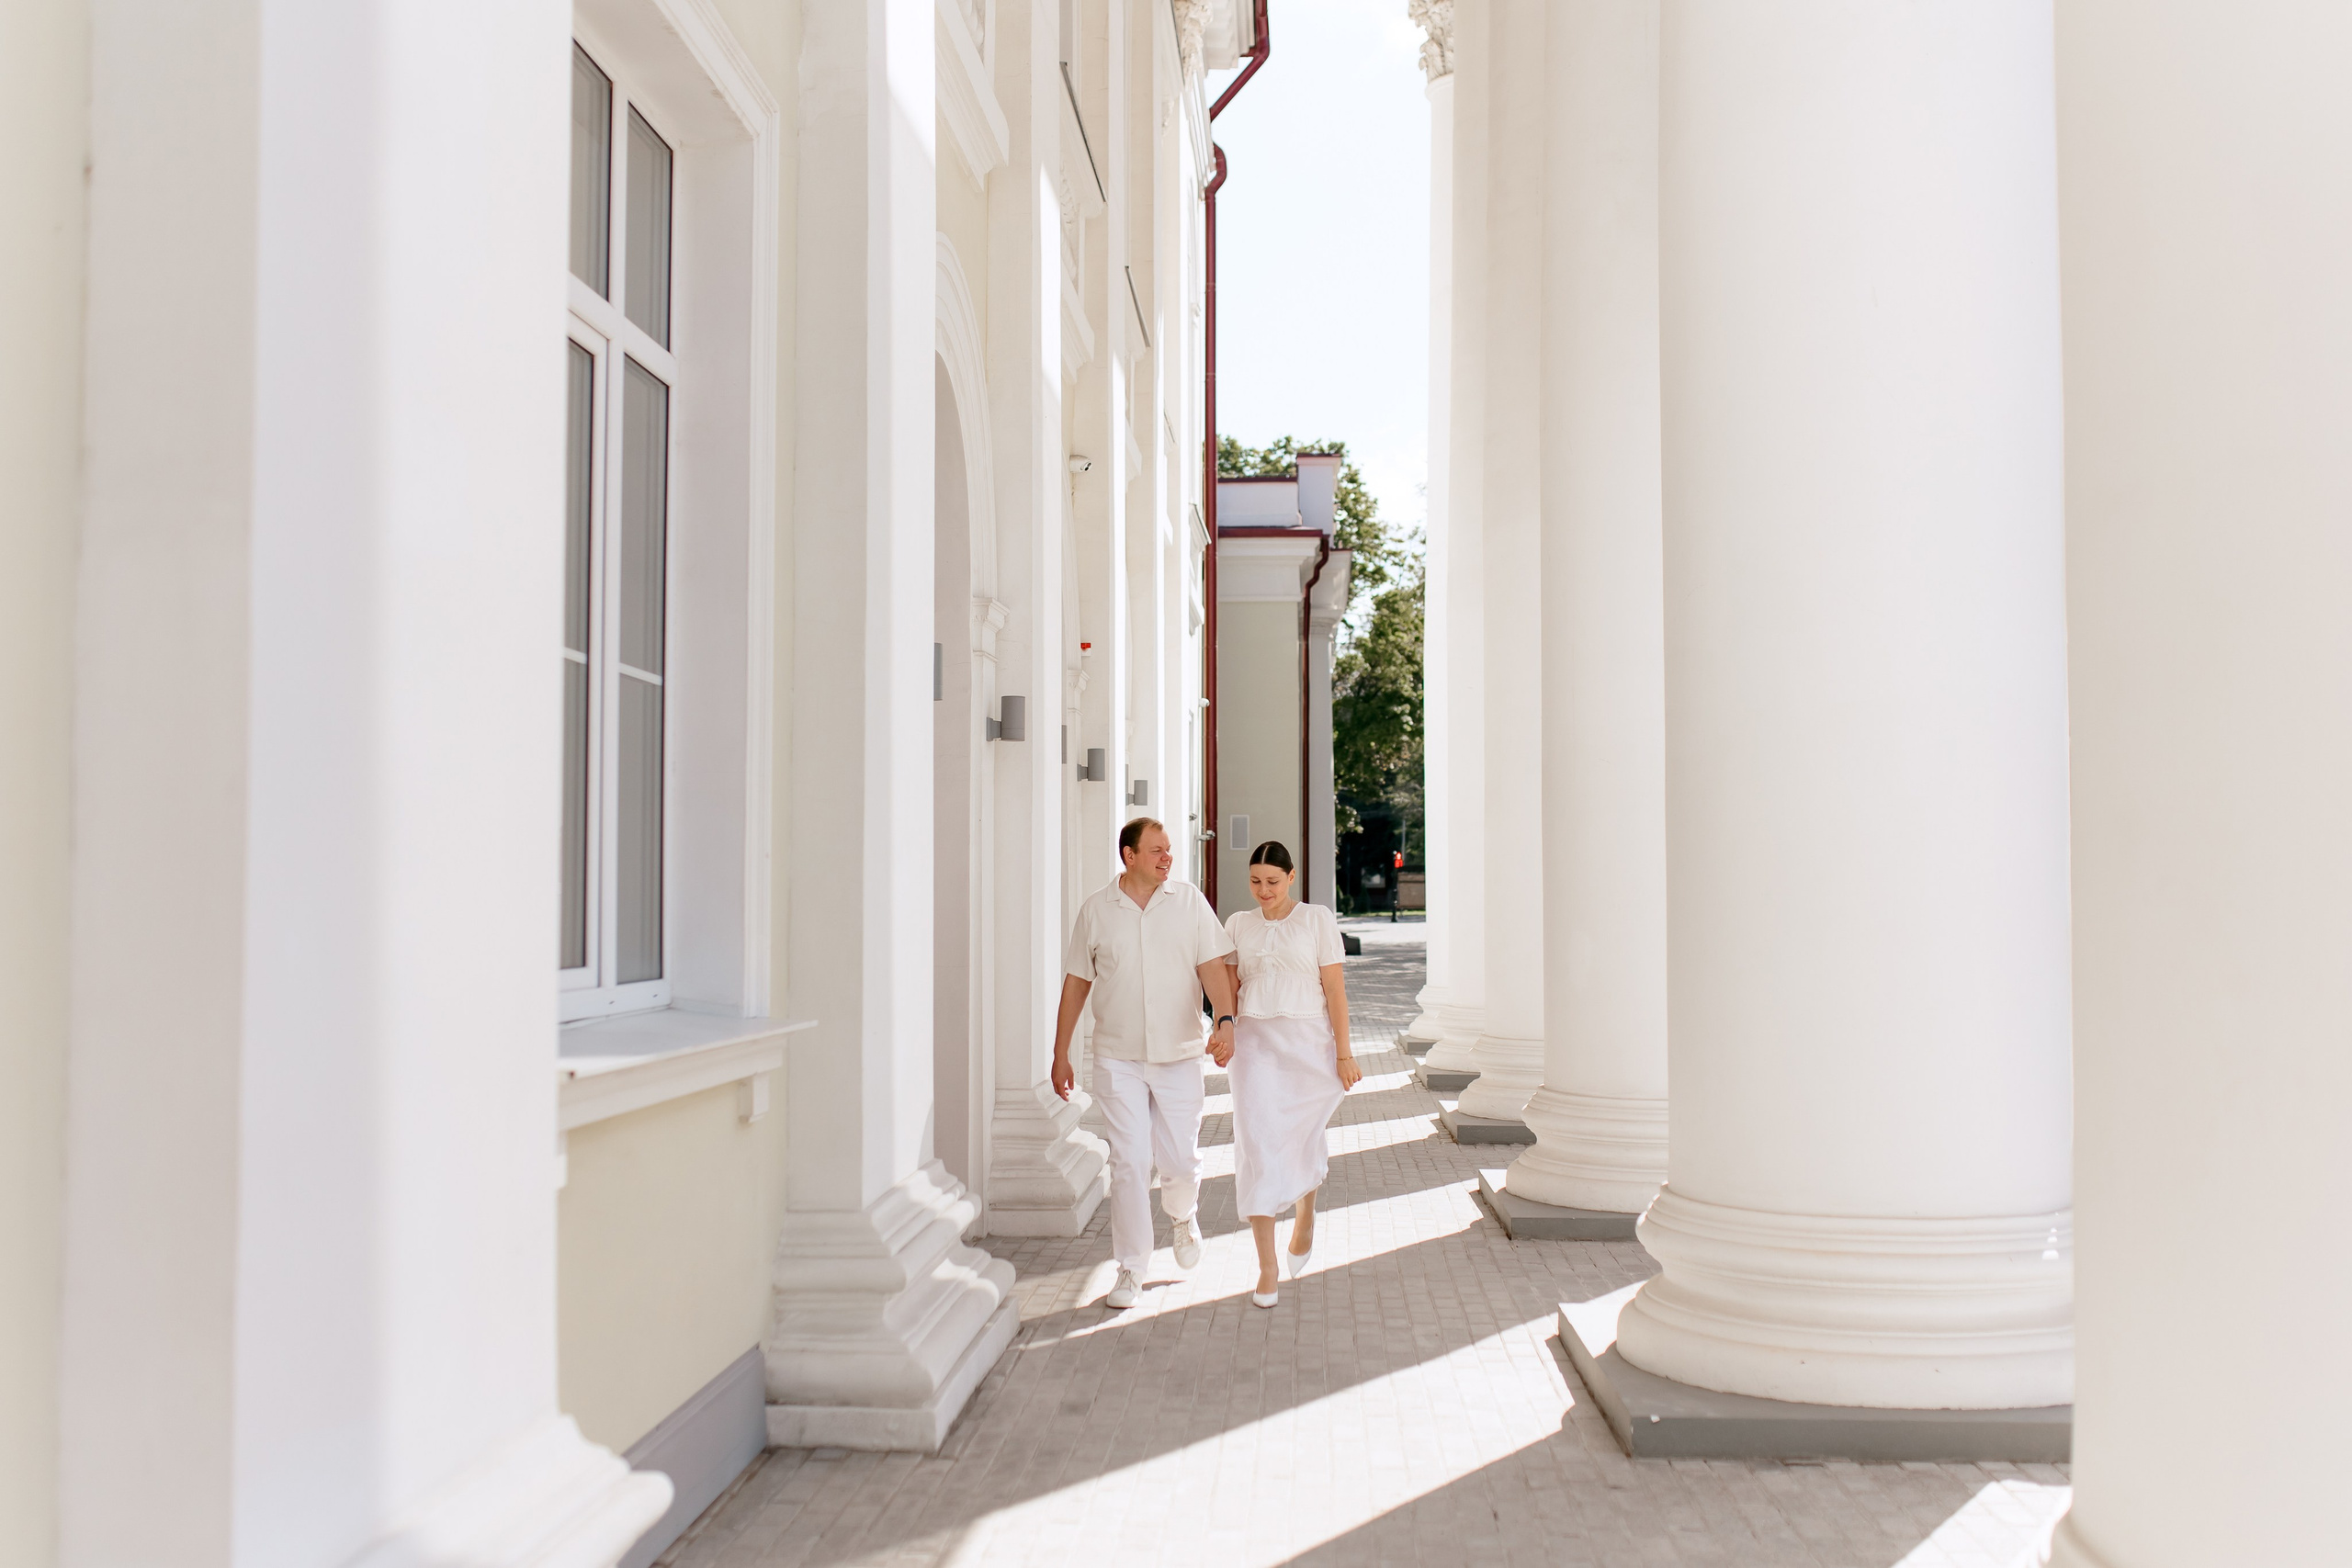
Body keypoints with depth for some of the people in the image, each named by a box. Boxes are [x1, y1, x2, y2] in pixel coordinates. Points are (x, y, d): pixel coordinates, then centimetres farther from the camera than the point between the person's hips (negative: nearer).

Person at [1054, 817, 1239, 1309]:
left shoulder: (1189, 901, 1)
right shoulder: (1096, 910, 2)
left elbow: (1212, 965, -3)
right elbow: (1076, 983, 8)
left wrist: (1225, 1018, -21)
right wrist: (1060, 1055, 8)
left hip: (1179, 1055, 0)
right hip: (1118, 1059, 0)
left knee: (1180, 1159, 5)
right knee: (1129, 1163, -2)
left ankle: (1184, 1218, 40)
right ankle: (1131, 1271, 10)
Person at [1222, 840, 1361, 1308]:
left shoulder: (1317, 919, -1)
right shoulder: (1238, 924, 8)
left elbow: (1334, 987, -3)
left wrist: (1344, 1052, -6)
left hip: (1309, 1042, -1)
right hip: (1255, 1043, 2)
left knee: (1303, 1142, 10)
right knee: (1258, 1147, -7)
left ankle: (1306, 1216, 42)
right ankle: (1267, 1267, -3)